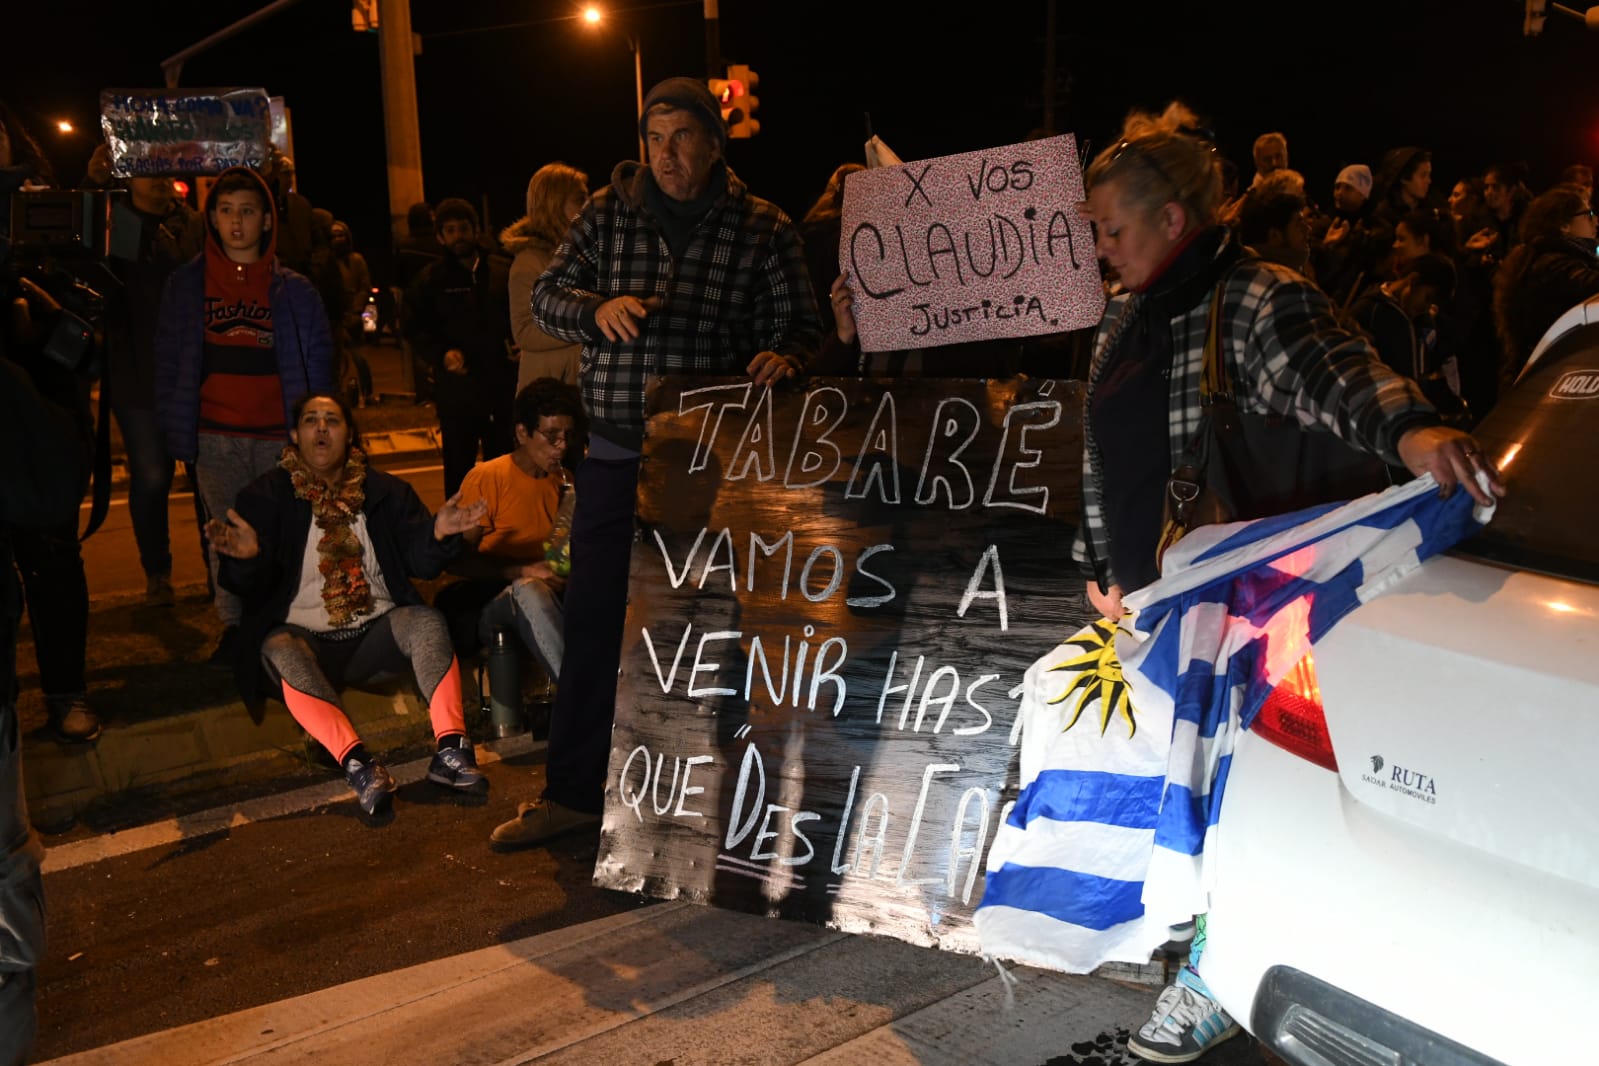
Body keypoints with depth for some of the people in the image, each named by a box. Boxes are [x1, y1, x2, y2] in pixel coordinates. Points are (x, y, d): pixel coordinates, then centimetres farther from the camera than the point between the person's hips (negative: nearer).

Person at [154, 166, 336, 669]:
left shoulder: (294, 289, 5)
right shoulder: (186, 284, 8)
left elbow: (319, 361, 6)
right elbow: (169, 362, 8)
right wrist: (175, 430, 0)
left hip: (281, 435, -1)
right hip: (215, 436, 1)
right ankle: (232, 625, 18)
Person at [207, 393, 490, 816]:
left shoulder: (385, 492, 11)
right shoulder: (266, 496, 4)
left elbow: (421, 563, 1)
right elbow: (249, 589, -4)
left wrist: (439, 533, -22)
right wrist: (247, 557, -28)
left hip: (376, 633, 2)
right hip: (303, 635, -2)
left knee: (428, 621, -26)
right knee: (282, 653, -33)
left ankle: (451, 749, -40)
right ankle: (355, 762, -51)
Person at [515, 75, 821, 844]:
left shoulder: (762, 228, 2)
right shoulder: (608, 212, 6)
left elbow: (799, 322, 1)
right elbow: (546, 296, 6)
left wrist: (783, 355, -23)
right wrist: (598, 309, -16)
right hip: (615, 452, 2)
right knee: (593, 620, 6)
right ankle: (572, 790, 19)